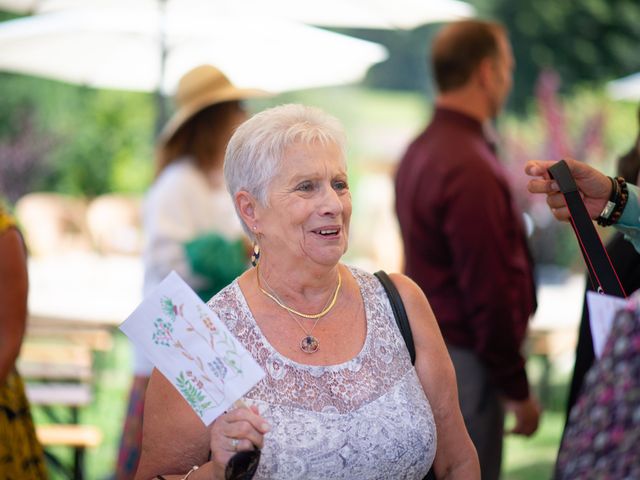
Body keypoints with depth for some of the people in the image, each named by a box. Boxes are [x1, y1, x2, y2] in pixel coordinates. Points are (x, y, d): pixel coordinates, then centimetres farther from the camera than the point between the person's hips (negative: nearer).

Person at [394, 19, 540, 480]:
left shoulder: (420, 151, 11)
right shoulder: (470, 169, -20)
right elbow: (489, 293, -21)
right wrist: (517, 388, -13)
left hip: (425, 350, 10)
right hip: (463, 361, -10)